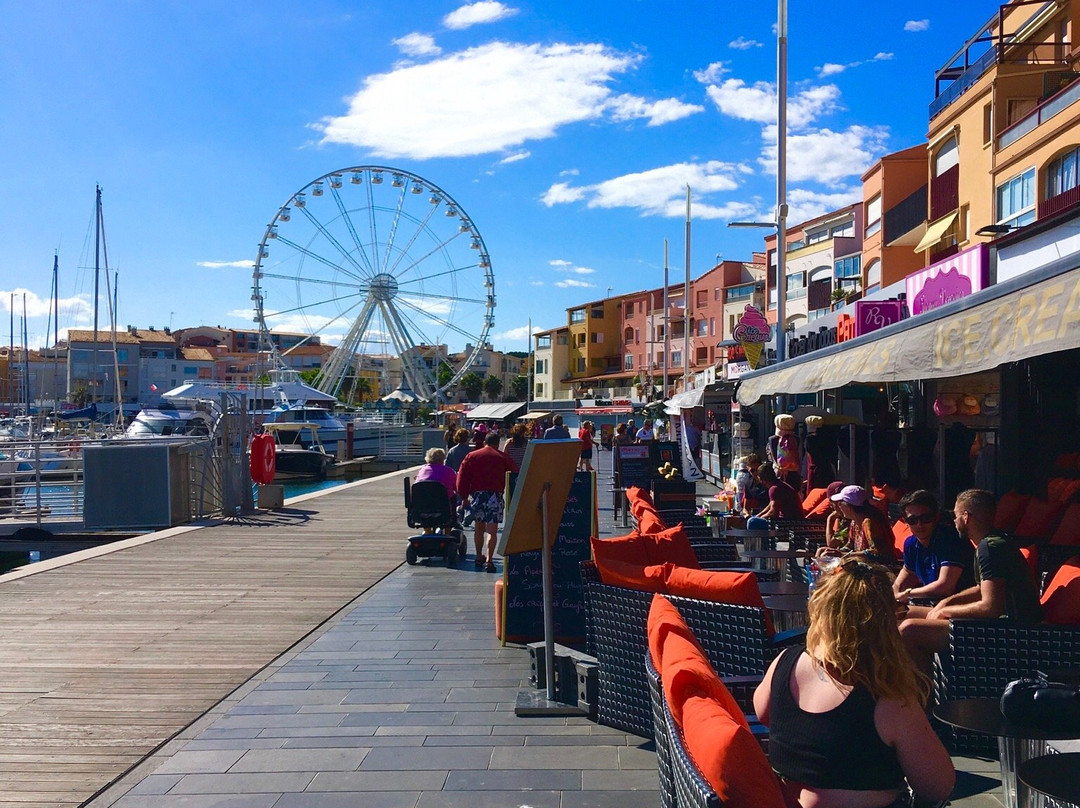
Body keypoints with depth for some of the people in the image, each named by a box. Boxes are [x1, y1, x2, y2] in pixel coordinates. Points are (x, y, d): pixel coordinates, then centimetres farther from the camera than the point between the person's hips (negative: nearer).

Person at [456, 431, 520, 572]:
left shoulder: (471, 456, 9)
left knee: (478, 527, 19)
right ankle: (489, 560, -13)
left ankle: (479, 558, 27)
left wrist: (464, 497, 12)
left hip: (476, 495, 3)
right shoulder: (503, 457, 5)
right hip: (495, 496, -3)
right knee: (492, 530, -3)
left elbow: (461, 478, 5)